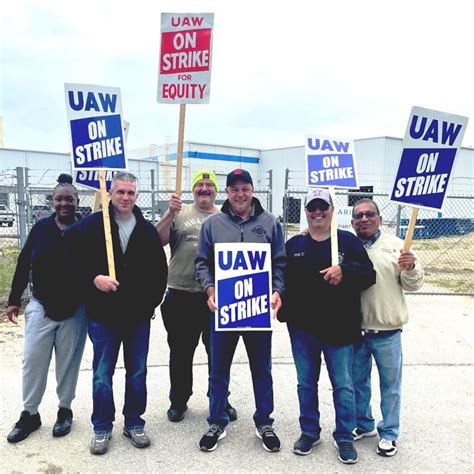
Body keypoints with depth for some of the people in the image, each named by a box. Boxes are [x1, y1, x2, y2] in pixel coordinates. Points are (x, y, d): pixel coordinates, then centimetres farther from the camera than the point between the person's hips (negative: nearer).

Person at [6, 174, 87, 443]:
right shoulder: (41, 228, -1)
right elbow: (24, 264, 5)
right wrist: (14, 299, 6)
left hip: (74, 309, -2)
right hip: (41, 306, 2)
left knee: (68, 362, 9)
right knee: (33, 360, 5)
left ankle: (65, 411, 27)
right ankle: (29, 414, 22)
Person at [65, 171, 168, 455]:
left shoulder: (148, 230, 5)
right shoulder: (91, 225, -2)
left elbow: (160, 270, 9)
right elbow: (72, 258, -4)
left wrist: (153, 302, 3)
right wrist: (94, 278, -19)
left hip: (139, 315, 2)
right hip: (103, 314, -2)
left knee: (137, 373, 11)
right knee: (103, 374, 6)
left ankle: (134, 423, 27)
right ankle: (102, 428, 22)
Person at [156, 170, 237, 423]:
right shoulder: (180, 213, 5)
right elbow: (159, 240, -4)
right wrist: (170, 214, -16)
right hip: (181, 296, -1)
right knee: (180, 352, 11)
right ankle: (178, 400, 29)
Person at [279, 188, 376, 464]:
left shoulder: (349, 241, 0)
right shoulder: (294, 245, 7)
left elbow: (369, 275, -7)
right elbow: (283, 280, 6)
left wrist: (344, 272, -24)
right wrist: (285, 312, -5)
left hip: (339, 327, -2)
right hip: (303, 327, 2)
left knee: (343, 384, 6)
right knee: (306, 382, 14)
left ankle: (345, 437, 23)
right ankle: (309, 432, 30)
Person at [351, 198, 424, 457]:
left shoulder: (396, 245, -3)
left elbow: (413, 285, -1)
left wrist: (411, 268, -21)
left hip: (387, 331, -2)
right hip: (354, 329, 2)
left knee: (390, 383, 11)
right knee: (357, 381, 17)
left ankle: (389, 433, 29)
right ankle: (363, 425, 37)